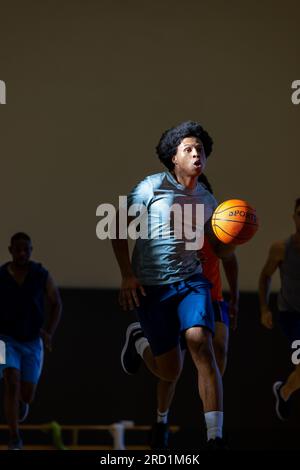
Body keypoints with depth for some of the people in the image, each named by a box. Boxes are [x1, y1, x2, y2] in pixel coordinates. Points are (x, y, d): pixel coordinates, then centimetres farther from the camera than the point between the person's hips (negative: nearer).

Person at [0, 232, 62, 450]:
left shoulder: (42, 276, -7)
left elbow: (56, 304, 2)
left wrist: (49, 332, -10)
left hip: (33, 341, 1)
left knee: (27, 395, 5)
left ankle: (22, 403, 44)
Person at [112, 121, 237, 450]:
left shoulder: (206, 200, 9)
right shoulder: (153, 187, -5)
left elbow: (220, 251, 17)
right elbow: (118, 228, -1)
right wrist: (127, 275, -9)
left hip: (191, 280, 3)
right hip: (150, 286, -3)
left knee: (200, 343, -23)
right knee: (170, 371, -1)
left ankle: (215, 438, -24)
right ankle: (139, 340, 36)